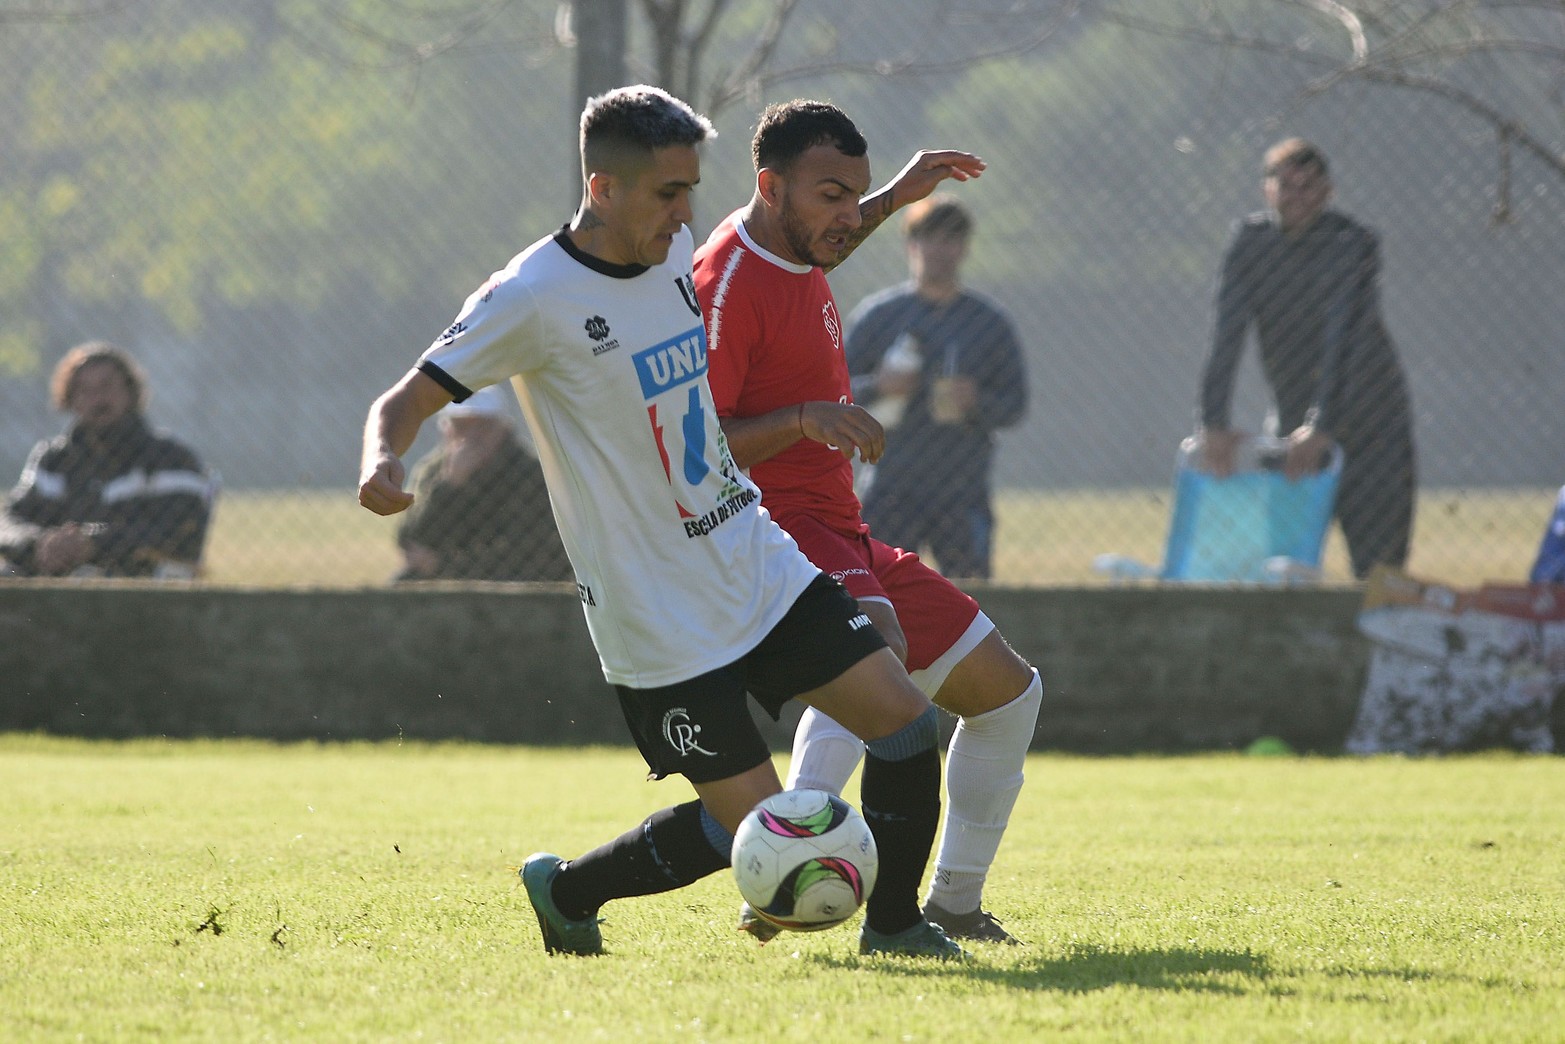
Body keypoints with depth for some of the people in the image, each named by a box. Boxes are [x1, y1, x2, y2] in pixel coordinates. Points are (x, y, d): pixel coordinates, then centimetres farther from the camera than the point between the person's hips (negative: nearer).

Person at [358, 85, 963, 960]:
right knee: (751, 824, -8)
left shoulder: (675, 252, 4)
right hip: (662, 621, -7)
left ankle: (894, 922, 17)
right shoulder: (533, 297, -18)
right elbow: (409, 399, -13)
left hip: (758, 566, 7)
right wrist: (384, 463, -37)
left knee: (905, 717, -2)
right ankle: (566, 891, 15)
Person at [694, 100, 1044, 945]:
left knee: (1007, 690, 15)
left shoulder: (787, 251, 11)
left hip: (840, 540, 10)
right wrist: (802, 420, -32)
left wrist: (893, 200, 37)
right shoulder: (726, 284, -18)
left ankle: (953, 903, 23)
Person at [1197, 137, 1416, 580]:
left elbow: (1344, 341, -23)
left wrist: (1321, 427, -31)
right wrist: (1214, 422, -19)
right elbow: (1227, 334, -10)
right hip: (1294, 421, 4)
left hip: (1371, 422, -4)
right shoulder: (1251, 240, -3)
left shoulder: (1355, 244, -14)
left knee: (1379, 568, -10)